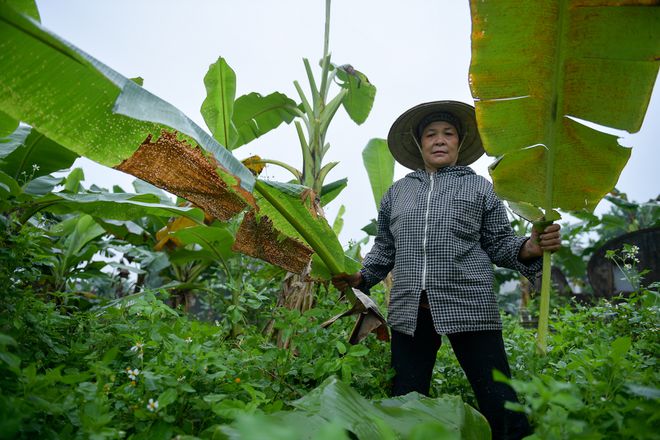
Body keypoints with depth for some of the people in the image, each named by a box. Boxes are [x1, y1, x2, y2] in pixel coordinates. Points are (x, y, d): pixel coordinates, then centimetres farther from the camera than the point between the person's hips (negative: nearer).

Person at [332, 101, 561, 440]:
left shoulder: (480, 188, 13)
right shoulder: (397, 192, 18)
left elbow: (499, 243, 10)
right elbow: (385, 248, 22)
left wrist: (528, 249, -11)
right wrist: (361, 277, 7)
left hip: (469, 308, -2)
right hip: (409, 311, 2)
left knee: (504, 410, -8)